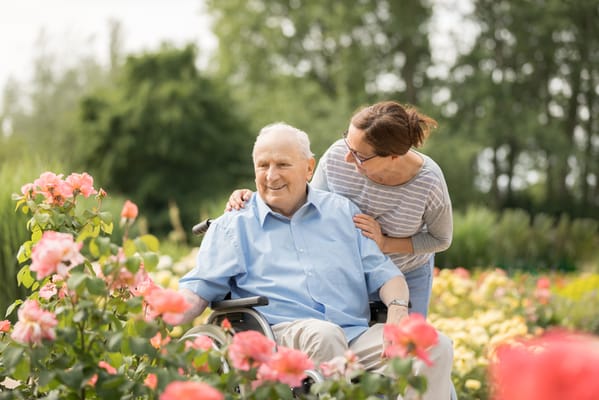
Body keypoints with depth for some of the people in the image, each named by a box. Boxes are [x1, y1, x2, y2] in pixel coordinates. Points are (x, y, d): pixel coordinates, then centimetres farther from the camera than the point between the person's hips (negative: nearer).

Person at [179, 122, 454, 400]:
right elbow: (198, 289, 6)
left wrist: (398, 307, -4)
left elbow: (383, 273, 18)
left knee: (436, 346, -20)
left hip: (357, 334, 3)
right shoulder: (231, 227, 15)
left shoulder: (343, 211, 22)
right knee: (322, 334, -38)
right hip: (281, 334, -3)